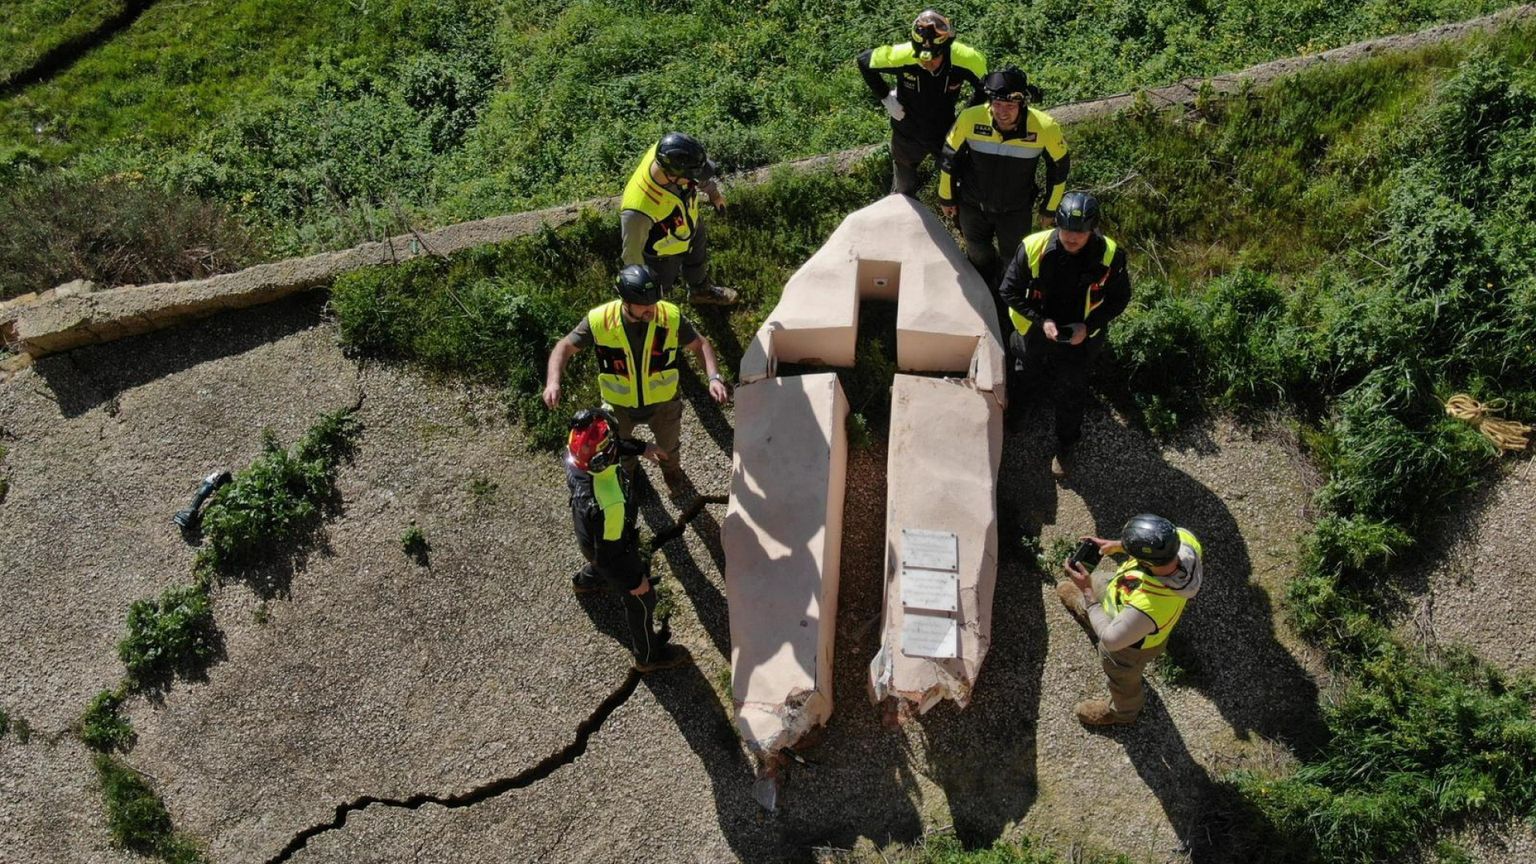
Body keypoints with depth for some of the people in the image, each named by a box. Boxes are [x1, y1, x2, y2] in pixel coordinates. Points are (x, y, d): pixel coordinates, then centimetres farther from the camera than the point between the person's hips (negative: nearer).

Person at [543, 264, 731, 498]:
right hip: (618, 404, 0)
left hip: (663, 402, 0)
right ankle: (626, 469, 68)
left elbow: (700, 344, -14)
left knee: (669, 445, 30)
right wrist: (553, 381, -34)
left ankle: (671, 469, 67)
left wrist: (714, 377, -30)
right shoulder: (599, 320, -30)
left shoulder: (671, 317, -29)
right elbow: (565, 347, -18)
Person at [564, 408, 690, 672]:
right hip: (612, 549, -6)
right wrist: (634, 581, -15)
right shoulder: (608, 504, -48)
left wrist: (640, 448, 7)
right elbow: (610, 555, -31)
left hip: (587, 534, 6)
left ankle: (585, 581, 75)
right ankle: (648, 655, 46)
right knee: (641, 601, 20)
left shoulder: (575, 456, -29)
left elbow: (609, 446, -2)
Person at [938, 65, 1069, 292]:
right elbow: (949, 157, -10)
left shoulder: (1045, 128, -29)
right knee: (978, 256, 25)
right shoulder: (970, 119, -29)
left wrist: (1050, 208, 2)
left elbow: (1059, 166, -9)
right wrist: (946, 197, 2)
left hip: (1016, 211, 0)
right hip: (973, 205, 0)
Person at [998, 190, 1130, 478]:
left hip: (1079, 339, 0)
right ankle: (1011, 404, 63)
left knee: (1071, 395, 15)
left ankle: (1065, 448, 41)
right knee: (1022, 374, 28)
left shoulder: (1110, 255, -25)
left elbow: (1119, 298, -9)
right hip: (1035, 333, 1)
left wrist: (1089, 326, -23)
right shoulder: (1033, 248, -27)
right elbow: (1010, 291, -15)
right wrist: (1041, 320, -25)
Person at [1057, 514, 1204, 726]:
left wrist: (1087, 591, -29)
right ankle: (1086, 611, 73)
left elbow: (1110, 639, -34)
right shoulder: (1184, 537, -35)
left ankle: (1122, 713, 63)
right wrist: (1117, 545, -17)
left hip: (1132, 642, -6)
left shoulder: (1149, 606, -52)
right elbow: (1159, 544, -8)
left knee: (1122, 678, 29)